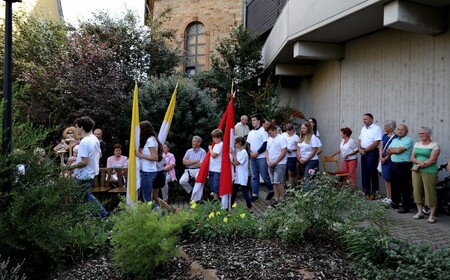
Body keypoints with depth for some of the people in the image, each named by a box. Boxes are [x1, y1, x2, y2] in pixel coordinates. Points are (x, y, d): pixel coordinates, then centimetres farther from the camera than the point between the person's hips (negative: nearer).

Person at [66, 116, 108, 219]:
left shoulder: (84, 142, -24)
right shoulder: (95, 139, 5)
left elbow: (84, 162, -27)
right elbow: (98, 155, 16)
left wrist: (72, 166, -11)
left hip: (84, 176, -9)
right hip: (92, 172, 9)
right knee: (87, 195, 24)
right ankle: (102, 212, 25)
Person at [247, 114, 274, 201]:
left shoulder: (263, 131, -7)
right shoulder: (251, 132, 13)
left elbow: (265, 144, -13)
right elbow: (248, 144, 17)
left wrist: (257, 153, -15)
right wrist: (250, 152, -1)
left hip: (261, 157, -6)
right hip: (252, 157, 6)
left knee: (265, 175, -2)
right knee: (254, 177, 8)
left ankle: (271, 190, 18)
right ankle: (255, 194, 13)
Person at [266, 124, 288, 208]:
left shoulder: (282, 138, -8)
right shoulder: (269, 139, 15)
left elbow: (284, 152, -14)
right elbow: (267, 151, 18)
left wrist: (275, 162, -14)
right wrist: (268, 161, 1)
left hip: (279, 164, -7)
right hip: (271, 165, 7)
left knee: (277, 182, -10)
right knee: (274, 183, 7)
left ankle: (282, 199, 1)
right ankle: (277, 200, 13)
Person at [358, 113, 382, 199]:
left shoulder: (376, 128, -11)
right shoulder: (363, 128, 13)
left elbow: (376, 143, -18)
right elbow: (360, 140, 17)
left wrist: (365, 150, -14)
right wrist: (359, 149, -1)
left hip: (372, 152, -7)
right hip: (363, 153, 7)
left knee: (373, 173, 0)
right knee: (364, 173, 12)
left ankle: (374, 192, 8)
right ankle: (366, 191, 21)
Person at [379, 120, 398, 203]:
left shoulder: (395, 137, -11)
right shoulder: (384, 136, 11)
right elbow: (380, 147, 7)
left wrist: (385, 158, -12)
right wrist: (381, 157, -6)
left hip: (390, 160, -7)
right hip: (383, 160, 7)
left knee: (390, 179, -2)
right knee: (386, 178, 11)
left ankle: (391, 198, 6)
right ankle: (387, 196, 19)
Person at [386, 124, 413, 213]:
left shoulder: (408, 140, -8)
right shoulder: (394, 140, 16)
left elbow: (399, 150, -18)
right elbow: (388, 151, 10)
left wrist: (391, 149, 0)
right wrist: (395, 150, -8)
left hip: (403, 166, -7)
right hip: (393, 165, 7)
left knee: (404, 187, -2)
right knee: (394, 185, 15)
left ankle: (405, 206, 5)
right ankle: (395, 202, 29)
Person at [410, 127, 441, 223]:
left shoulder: (435, 145, -2)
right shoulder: (417, 144, 15)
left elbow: (432, 160, -12)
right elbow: (412, 158, 8)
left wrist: (419, 166, -11)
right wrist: (419, 162, -12)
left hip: (429, 172, -5)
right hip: (416, 171, 6)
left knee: (430, 193, -6)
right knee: (417, 191, 6)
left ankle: (432, 215, 1)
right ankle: (420, 212, 17)